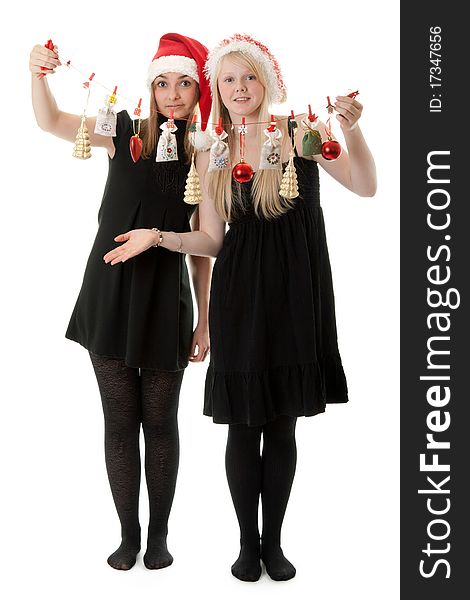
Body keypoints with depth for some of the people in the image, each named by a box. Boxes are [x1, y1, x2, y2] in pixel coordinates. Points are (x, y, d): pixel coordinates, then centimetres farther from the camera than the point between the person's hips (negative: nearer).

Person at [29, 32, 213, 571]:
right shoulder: (127, 133, 2)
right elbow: (51, 121, -8)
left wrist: (205, 322, 4)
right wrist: (39, 73, -28)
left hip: (166, 301, 0)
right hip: (110, 294, 0)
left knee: (160, 423, 8)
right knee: (119, 421, 7)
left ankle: (159, 533, 25)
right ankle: (129, 534, 23)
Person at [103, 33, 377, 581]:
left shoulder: (301, 131, 0)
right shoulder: (213, 155, 5)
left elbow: (365, 186, -6)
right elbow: (211, 241, 6)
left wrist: (351, 129, -20)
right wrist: (157, 237, -7)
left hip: (297, 295, -1)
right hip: (240, 297, 1)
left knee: (283, 426, 9)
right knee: (244, 427, 6)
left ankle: (274, 541, 26)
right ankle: (248, 542, 25)